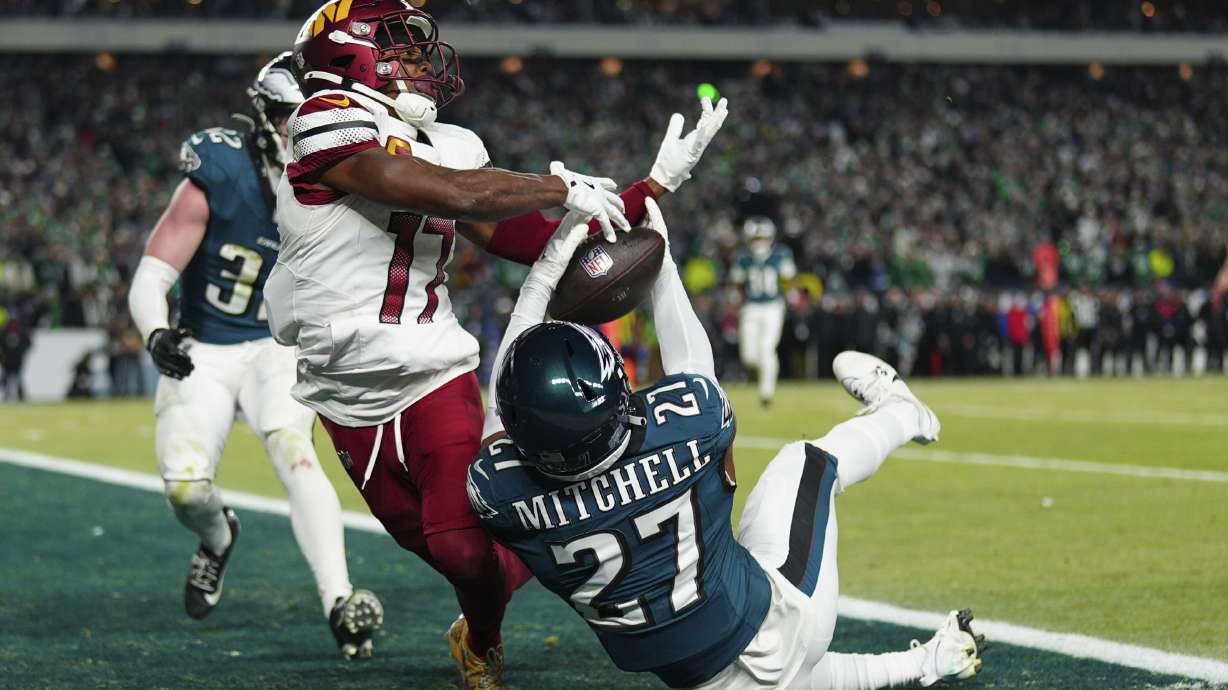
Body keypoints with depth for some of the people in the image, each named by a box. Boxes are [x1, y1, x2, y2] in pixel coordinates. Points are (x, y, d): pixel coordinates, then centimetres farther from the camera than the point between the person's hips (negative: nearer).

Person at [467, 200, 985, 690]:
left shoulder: (496, 491, -24)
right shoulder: (683, 421, -26)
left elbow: (507, 396, -1)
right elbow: (693, 366, 2)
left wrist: (544, 273, 2)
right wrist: (660, 260, 14)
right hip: (774, 634, -1)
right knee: (808, 461, 24)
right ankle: (897, 415, 49)